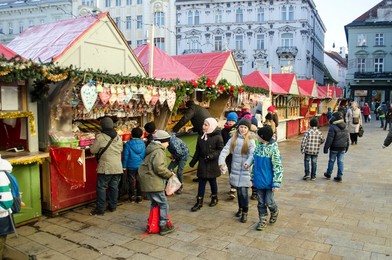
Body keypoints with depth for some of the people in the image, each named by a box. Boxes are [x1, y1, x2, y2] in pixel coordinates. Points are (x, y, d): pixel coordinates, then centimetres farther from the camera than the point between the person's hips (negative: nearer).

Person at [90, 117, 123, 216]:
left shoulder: (100, 137, -10)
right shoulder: (118, 137, 8)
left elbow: (93, 150, -3)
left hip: (105, 167, -5)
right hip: (117, 166, 6)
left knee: (101, 187, 2)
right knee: (114, 186, 13)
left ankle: (100, 209, 4)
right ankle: (112, 206, 21)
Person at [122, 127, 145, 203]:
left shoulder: (128, 144, -11)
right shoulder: (143, 143, -2)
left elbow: (125, 156, -9)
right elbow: (145, 155, 5)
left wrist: (124, 166, -1)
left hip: (131, 166, -3)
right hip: (141, 166, 3)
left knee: (131, 181, 10)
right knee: (139, 181, 11)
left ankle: (132, 197, 18)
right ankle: (139, 197, 15)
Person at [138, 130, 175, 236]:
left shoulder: (153, 150, 19)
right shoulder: (159, 151, -14)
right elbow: (159, 168, -25)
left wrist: (168, 172, 14)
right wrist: (169, 174, -9)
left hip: (147, 182, 10)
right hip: (153, 183, -10)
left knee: (155, 203, 20)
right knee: (163, 204, 0)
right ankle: (164, 226, 7)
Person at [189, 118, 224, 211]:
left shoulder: (217, 137, -11)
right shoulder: (200, 137, 5)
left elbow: (221, 150, -13)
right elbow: (198, 151, 11)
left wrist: (212, 156, -26)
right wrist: (193, 162, 12)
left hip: (212, 164, -4)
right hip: (202, 164, 4)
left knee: (212, 181, 12)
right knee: (201, 182, 4)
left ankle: (214, 198, 33)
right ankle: (199, 202, 9)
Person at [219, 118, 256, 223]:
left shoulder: (250, 141, -6)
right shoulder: (233, 139, 3)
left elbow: (252, 154, -18)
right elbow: (225, 150, -6)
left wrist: (248, 163, -38)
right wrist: (221, 161, -21)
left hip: (245, 170, -3)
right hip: (235, 169, 3)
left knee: (243, 191, -7)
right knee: (238, 191, 15)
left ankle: (245, 212, 10)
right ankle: (240, 208, 35)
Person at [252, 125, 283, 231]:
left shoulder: (273, 149, -17)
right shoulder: (258, 147, 3)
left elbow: (278, 167, -17)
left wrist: (276, 183, -18)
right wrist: (253, 178, 14)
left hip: (269, 181, -6)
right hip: (259, 181, 6)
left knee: (269, 202, 3)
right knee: (261, 202, 12)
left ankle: (275, 211, 35)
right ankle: (262, 220, 28)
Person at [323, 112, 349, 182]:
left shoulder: (333, 127, -17)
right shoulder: (345, 127, 8)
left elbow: (329, 139, -18)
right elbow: (347, 138, 15)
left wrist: (326, 147, -12)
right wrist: (346, 147, 24)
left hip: (334, 148, -6)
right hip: (343, 147, 6)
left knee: (331, 161, 8)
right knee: (340, 161, 8)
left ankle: (328, 174, 23)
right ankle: (339, 176, 11)